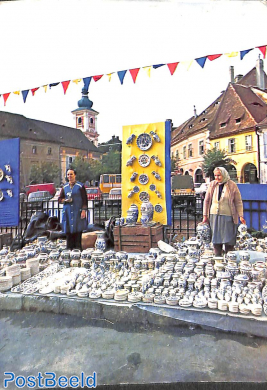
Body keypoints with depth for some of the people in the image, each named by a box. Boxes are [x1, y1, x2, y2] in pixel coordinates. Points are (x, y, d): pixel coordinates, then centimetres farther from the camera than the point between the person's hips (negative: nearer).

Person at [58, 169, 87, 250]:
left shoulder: (80, 186, 2)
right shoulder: (64, 187, 13)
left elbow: (84, 199, -1)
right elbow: (59, 199, 16)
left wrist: (83, 210, -10)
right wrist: (65, 200, -6)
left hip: (77, 212, -3)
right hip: (67, 212, 3)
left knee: (78, 230, -4)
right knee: (68, 231, 4)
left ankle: (78, 247, 4)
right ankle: (69, 247, 13)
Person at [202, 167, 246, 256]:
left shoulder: (232, 185, -2)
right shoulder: (212, 184, 5)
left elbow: (238, 202, 2)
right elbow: (206, 201, 8)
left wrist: (241, 216, -3)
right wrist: (205, 215, 6)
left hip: (228, 216, -2)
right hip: (214, 216, 3)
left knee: (228, 240, 0)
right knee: (216, 240, 7)